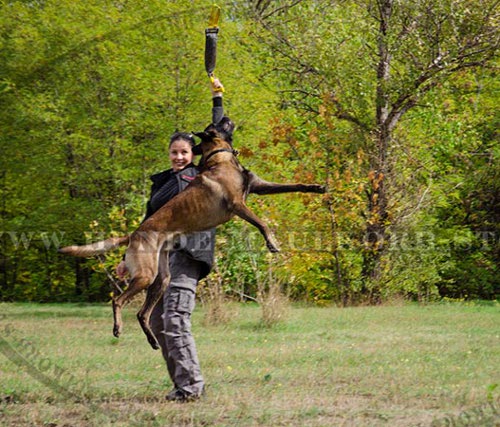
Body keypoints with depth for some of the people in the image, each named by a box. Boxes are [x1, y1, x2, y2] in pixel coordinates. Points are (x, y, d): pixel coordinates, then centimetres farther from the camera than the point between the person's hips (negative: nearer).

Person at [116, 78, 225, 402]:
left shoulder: (203, 174, 7)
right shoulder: (161, 182, 23)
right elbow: (149, 223, 28)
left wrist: (217, 98, 12)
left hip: (187, 254, -7)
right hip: (158, 254, 7)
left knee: (175, 318, -18)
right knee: (158, 323, 3)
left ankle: (191, 384, -17)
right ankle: (182, 383, 7)